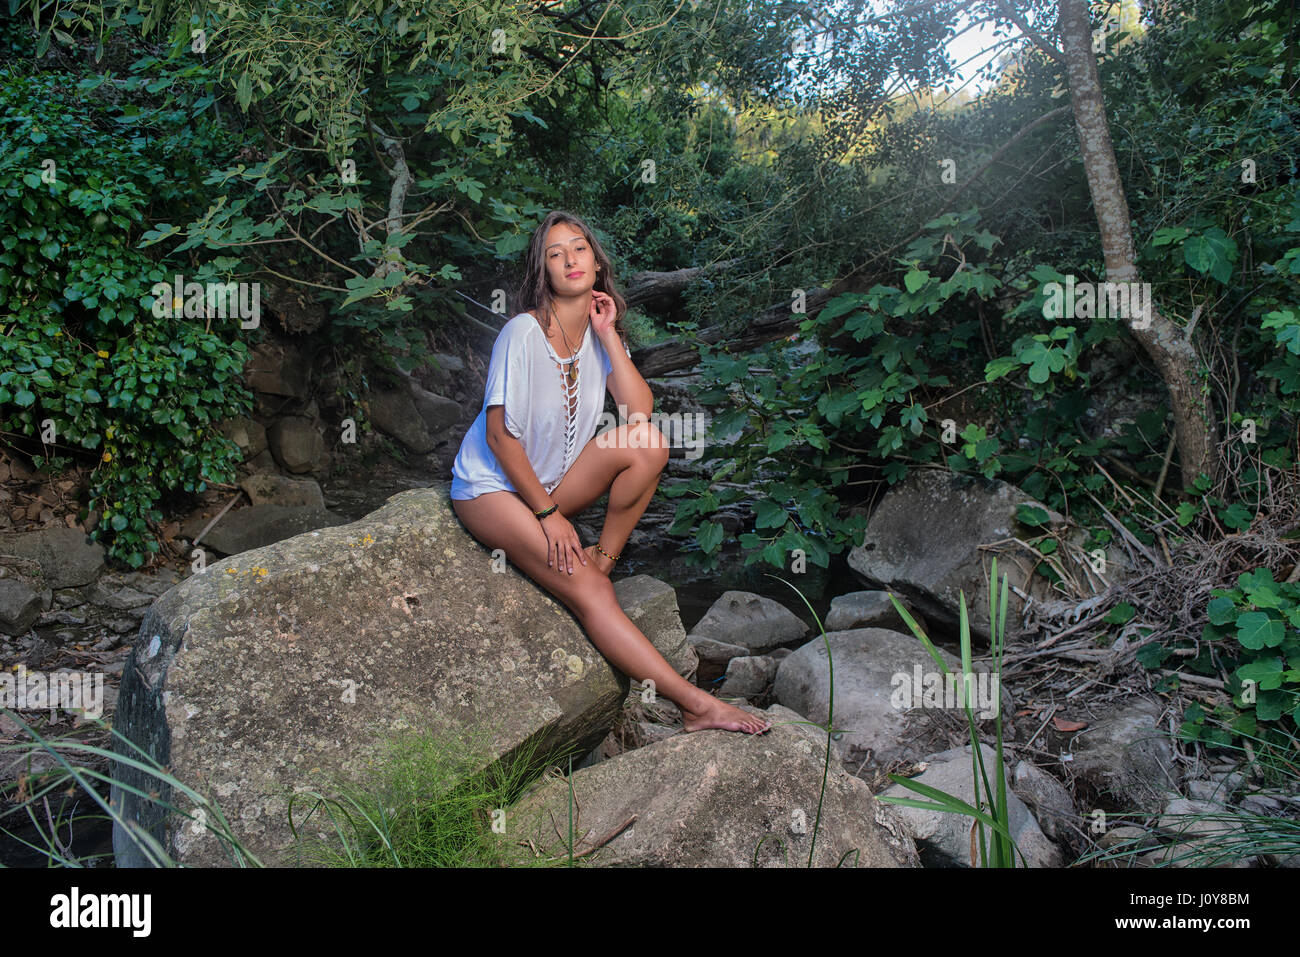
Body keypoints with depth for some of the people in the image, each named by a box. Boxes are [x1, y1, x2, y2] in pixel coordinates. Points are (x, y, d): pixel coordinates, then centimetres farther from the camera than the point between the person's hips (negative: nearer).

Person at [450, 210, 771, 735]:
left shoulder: (599, 331, 0)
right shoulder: (524, 333, -20)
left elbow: (640, 411, -13)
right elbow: (500, 435, -19)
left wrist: (608, 336, -16)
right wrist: (548, 513, -17)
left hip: (552, 481, 6)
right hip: (493, 486, -6)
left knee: (648, 443, -20)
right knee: (588, 592, -22)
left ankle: (603, 558, -6)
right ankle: (696, 704, -22)